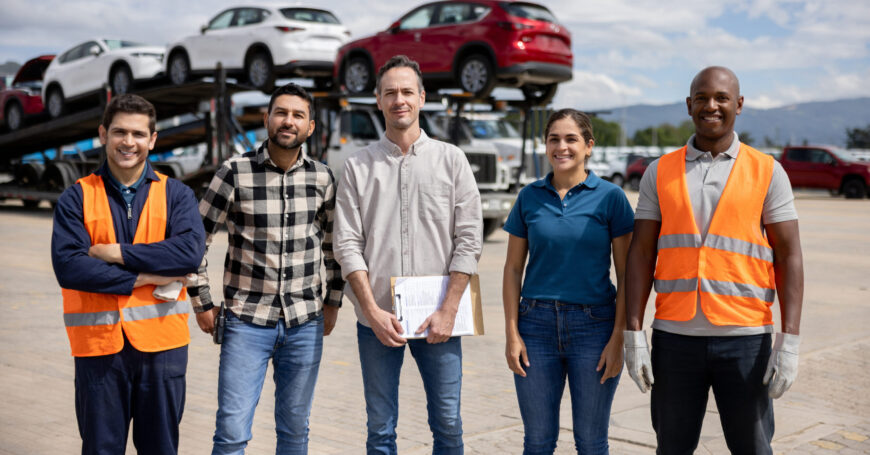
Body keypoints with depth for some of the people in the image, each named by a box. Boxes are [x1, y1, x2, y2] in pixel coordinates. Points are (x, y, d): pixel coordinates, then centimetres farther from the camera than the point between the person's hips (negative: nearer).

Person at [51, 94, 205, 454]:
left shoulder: (176, 195, 5)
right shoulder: (76, 198, 3)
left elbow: (190, 252, -13)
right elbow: (68, 267, -11)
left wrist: (116, 252, -13)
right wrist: (144, 277, -15)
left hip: (161, 343, 1)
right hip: (98, 344, 0)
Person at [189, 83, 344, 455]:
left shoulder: (322, 177, 2)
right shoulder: (234, 172, -8)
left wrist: (333, 300, 14)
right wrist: (202, 304, 0)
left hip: (306, 323, 3)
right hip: (246, 322, -3)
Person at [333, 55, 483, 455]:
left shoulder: (451, 159, 5)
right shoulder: (358, 166, 6)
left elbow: (469, 239, 0)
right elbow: (347, 245, 1)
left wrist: (448, 310, -8)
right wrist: (373, 311, -9)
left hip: (437, 319, 0)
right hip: (377, 319, 1)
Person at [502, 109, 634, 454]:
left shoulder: (610, 197, -2)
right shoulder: (530, 197, 5)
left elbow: (626, 274, -2)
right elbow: (513, 268, 7)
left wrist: (618, 337, -8)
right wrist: (512, 333, 0)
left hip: (593, 325, -2)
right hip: (537, 323, 2)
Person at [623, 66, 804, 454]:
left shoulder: (767, 172, 2)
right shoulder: (660, 173, 6)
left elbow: (789, 258, -1)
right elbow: (641, 254, 4)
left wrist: (789, 340, -10)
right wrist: (633, 333, -4)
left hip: (744, 337, -1)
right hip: (675, 336, 2)